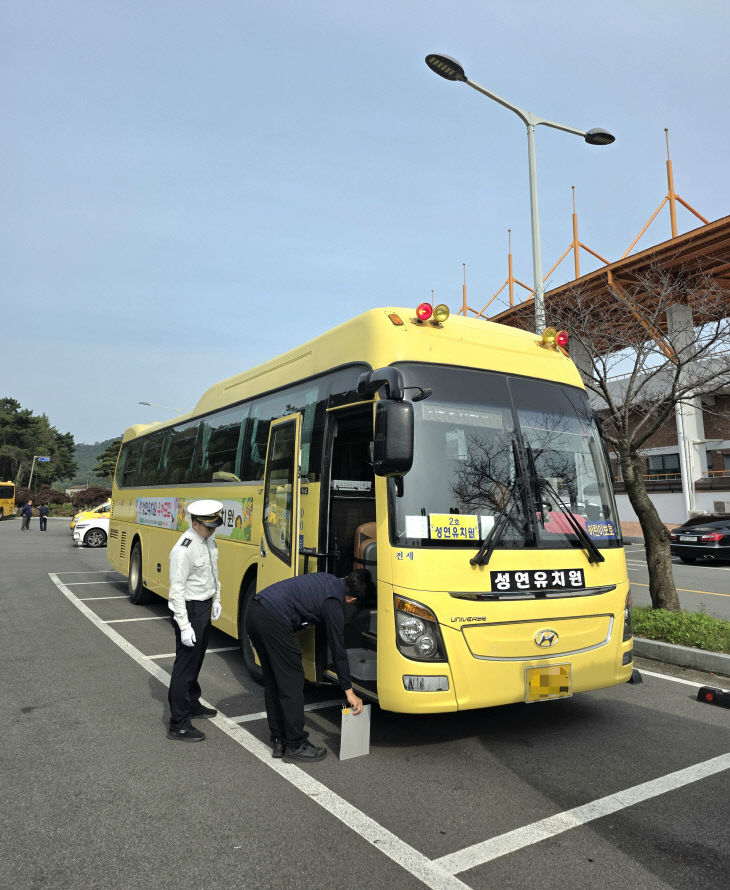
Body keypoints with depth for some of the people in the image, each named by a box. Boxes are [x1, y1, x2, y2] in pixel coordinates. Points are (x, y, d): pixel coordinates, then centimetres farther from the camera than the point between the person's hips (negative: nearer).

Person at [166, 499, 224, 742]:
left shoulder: (208, 539, 2)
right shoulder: (184, 550, -26)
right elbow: (177, 590, -24)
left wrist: (216, 599, 16)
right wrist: (184, 626, -23)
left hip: (205, 607, 9)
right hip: (189, 610, -9)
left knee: (197, 659, 23)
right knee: (185, 665, -1)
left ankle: (192, 704, 42)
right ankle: (178, 725, 10)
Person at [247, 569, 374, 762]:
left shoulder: (327, 579, 15)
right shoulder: (333, 604, -7)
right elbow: (338, 650, -1)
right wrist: (349, 691, 7)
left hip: (254, 610, 9)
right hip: (274, 620, -9)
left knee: (273, 681, 18)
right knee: (292, 683, 4)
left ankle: (278, 741, 26)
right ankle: (296, 745, 13)